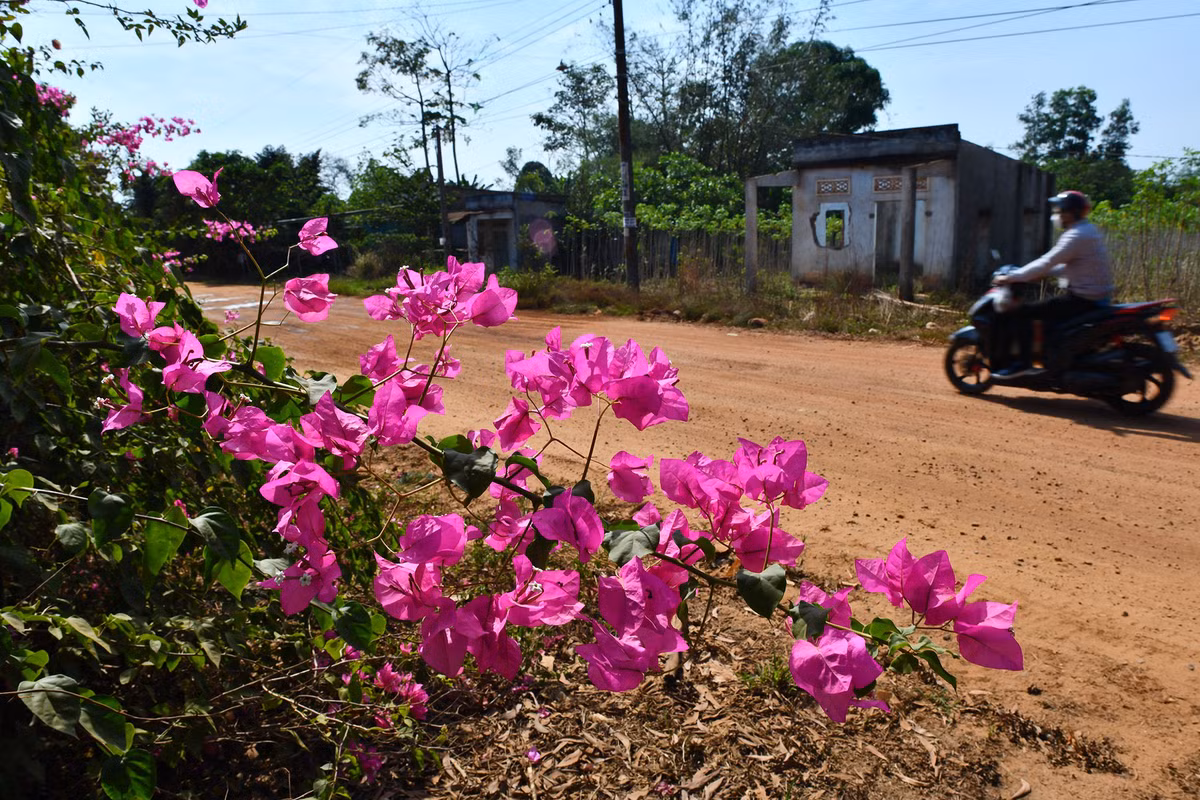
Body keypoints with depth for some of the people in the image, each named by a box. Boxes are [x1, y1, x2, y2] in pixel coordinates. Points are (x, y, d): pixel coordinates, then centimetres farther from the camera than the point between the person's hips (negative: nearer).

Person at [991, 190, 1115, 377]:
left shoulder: (1076, 236, -17)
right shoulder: (1089, 230, 15)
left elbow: (1047, 262, -22)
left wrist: (1011, 277, -18)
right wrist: (1041, 273, 18)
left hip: (1082, 300, -10)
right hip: (1098, 297, 10)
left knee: (1023, 313, -11)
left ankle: (1023, 363, -12)